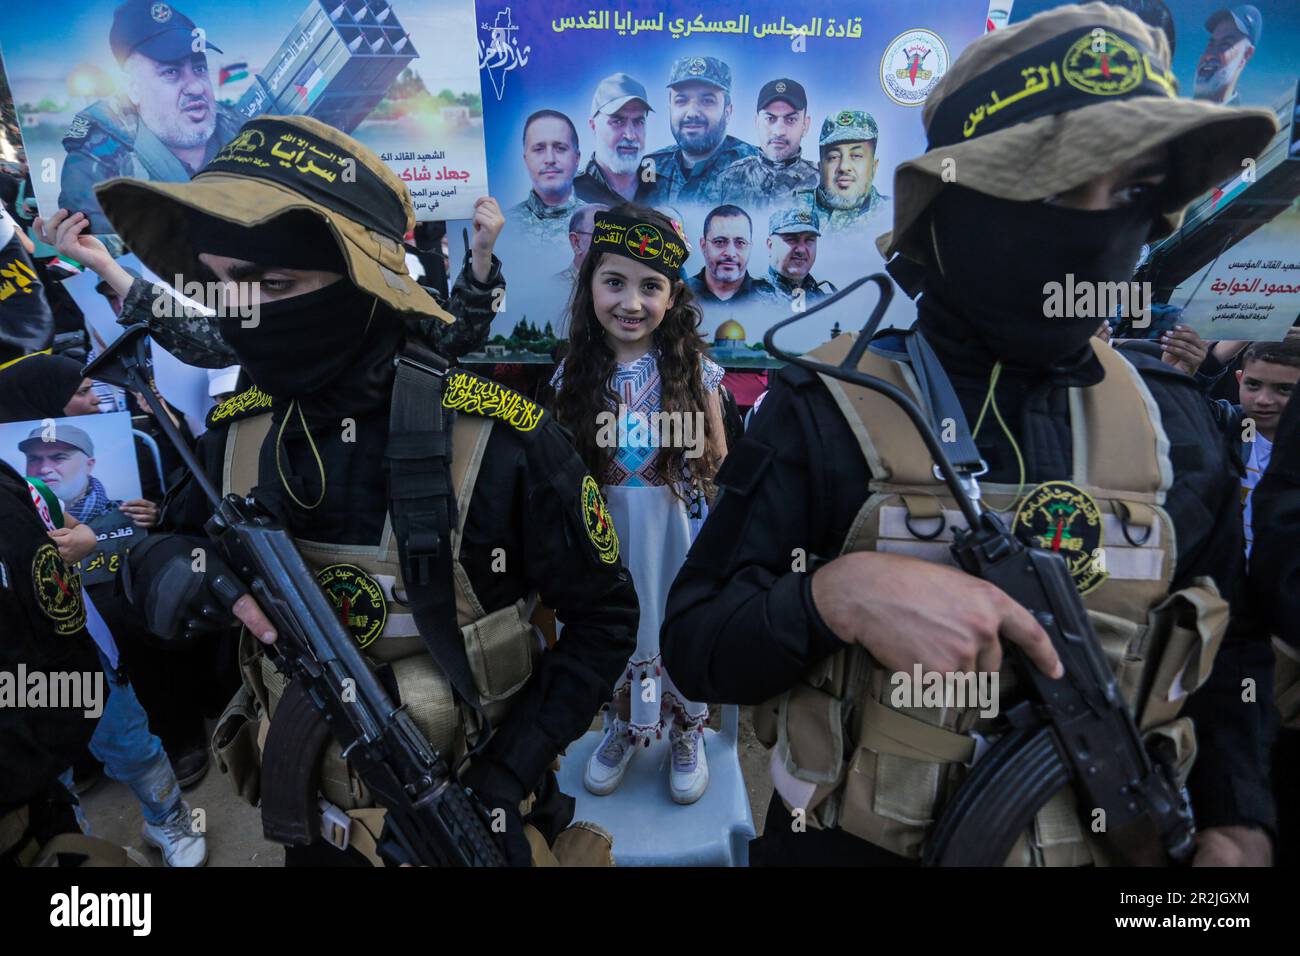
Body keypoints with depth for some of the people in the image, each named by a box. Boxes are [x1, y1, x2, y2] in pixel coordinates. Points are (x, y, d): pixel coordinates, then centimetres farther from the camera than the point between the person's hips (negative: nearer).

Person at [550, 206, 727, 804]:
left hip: (678, 531, -1)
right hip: (607, 533, 2)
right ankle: (623, 728, 46)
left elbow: (717, 464, -5)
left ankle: (687, 733, 42)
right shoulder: (575, 376, -6)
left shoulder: (692, 369, -11)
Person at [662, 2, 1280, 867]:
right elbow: (694, 646, -15)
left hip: (1113, 846, 4)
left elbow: (1233, 657, 10)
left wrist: (1239, 822, -3)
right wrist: (836, 594, -32)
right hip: (852, 846, -3)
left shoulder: (1178, 422, -3)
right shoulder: (827, 410, -16)